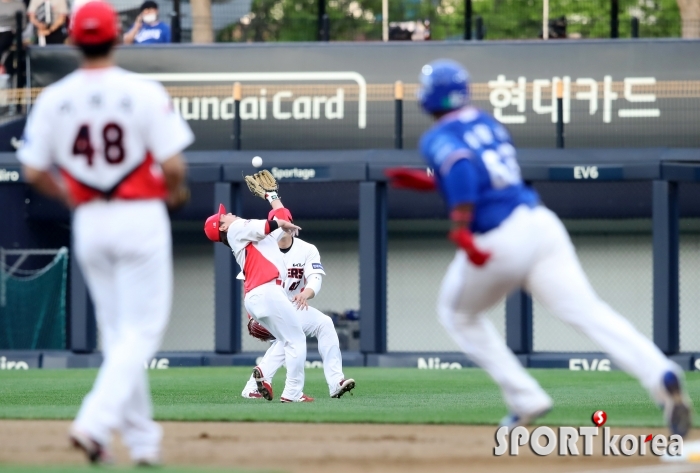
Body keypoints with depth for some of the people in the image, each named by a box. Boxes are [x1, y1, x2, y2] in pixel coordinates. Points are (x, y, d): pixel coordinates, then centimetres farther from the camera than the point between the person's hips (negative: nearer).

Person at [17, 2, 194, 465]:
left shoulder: (53, 98, -2)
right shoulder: (145, 93, -12)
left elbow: (34, 171, 1)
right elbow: (173, 165, -14)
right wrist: (176, 192, 9)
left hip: (89, 220, 4)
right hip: (141, 218, -4)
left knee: (117, 332, 15)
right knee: (142, 331, 0)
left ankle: (142, 438, 16)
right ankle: (95, 422, -18)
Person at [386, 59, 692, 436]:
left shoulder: (437, 138, 0)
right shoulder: (487, 123, 22)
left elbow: (461, 168, -22)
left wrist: (460, 228, -26)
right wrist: (428, 182, 38)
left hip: (498, 240, -5)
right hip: (541, 222, 6)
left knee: (457, 313, 22)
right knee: (587, 310, -10)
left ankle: (525, 400, 12)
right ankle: (661, 375, -34)